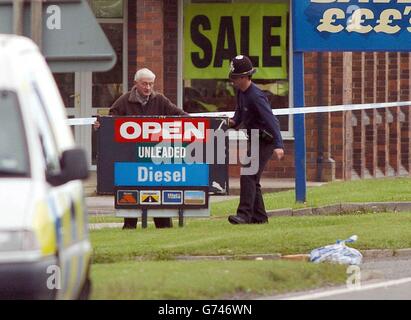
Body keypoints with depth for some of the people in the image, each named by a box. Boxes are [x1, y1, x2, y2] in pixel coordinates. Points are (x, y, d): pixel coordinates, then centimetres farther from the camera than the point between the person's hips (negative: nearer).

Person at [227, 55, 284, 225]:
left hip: (265, 141, -10)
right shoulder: (241, 92, 4)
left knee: (248, 175, -19)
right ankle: (259, 216, 20)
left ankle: (244, 214, -24)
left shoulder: (256, 96, -24)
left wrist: (279, 145, -40)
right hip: (253, 140, 10)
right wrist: (234, 121, -1)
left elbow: (271, 120, -31)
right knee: (252, 179, 13)